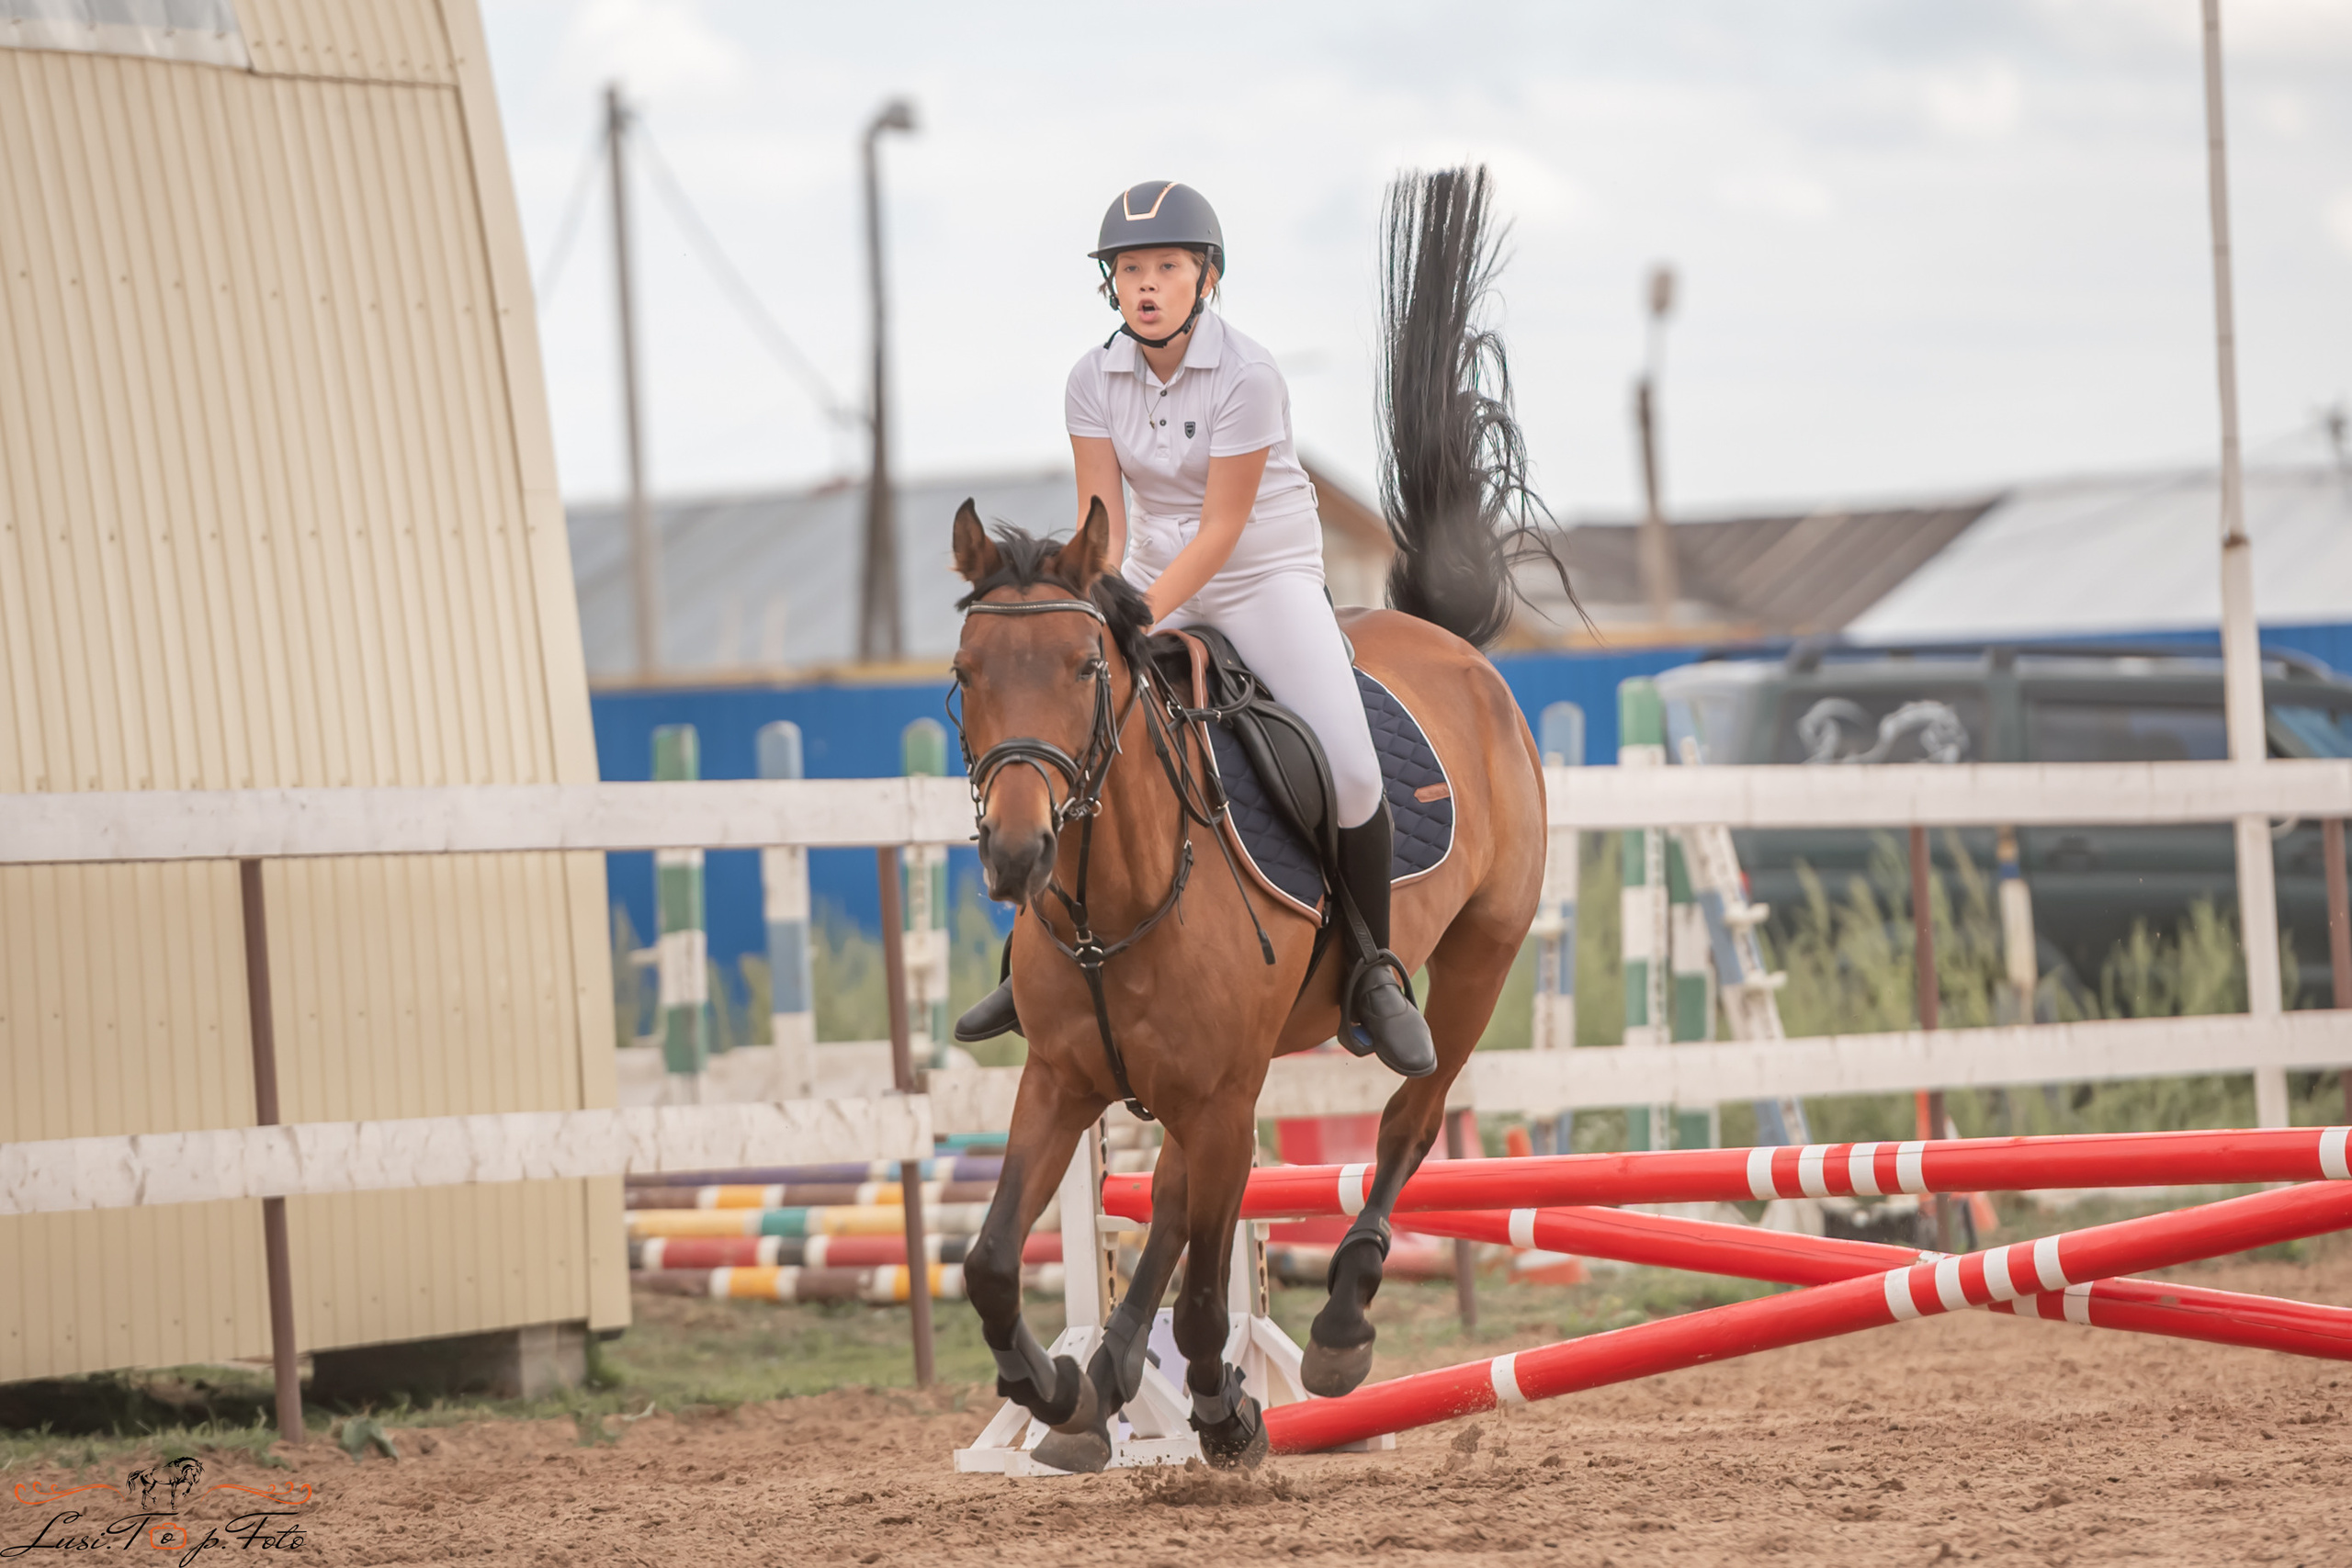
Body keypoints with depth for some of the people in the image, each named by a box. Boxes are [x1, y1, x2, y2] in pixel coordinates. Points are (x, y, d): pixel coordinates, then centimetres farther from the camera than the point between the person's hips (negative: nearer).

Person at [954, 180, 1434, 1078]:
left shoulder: (1248, 377, -21)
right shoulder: (1096, 377, -7)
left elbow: (1220, 531, -22)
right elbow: (1102, 520, -6)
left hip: (1266, 577, -5)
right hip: (1155, 576, 5)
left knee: (1350, 769, -20)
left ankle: (1374, 977, -2)